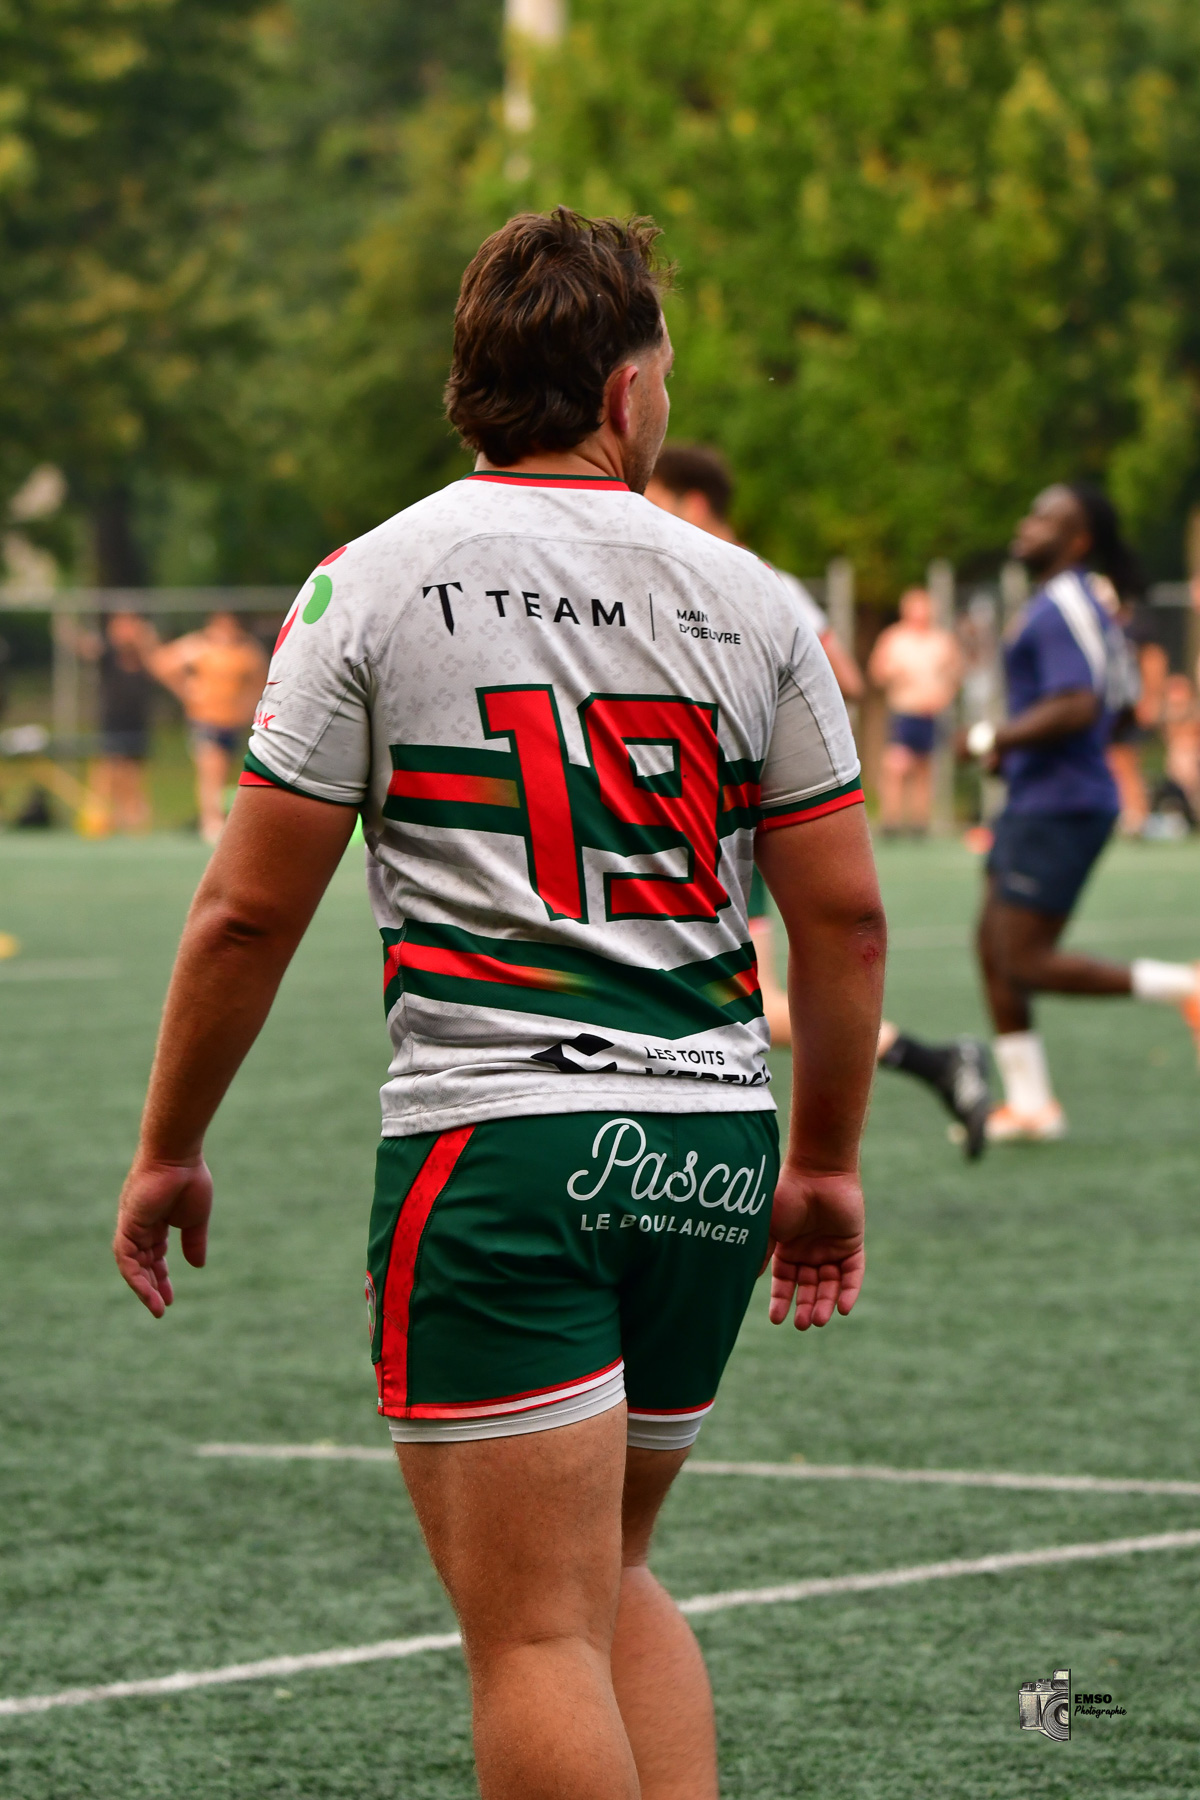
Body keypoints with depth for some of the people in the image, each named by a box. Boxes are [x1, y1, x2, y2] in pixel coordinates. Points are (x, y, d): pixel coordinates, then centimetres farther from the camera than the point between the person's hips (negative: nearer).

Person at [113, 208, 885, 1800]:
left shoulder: (372, 583, -1)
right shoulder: (750, 604, 6)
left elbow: (247, 912, -1)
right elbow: (845, 915, 6)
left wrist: (168, 1151, 10)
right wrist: (827, 1164, 18)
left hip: (491, 1141, -4)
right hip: (711, 1149, 4)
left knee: (535, 1634, -4)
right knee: (608, 1580, 21)